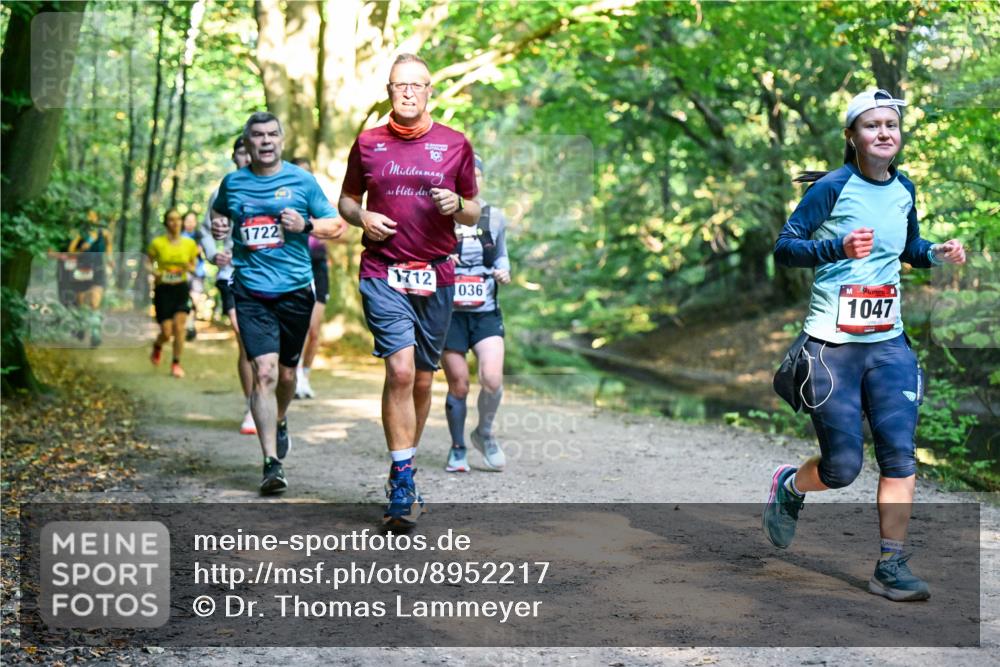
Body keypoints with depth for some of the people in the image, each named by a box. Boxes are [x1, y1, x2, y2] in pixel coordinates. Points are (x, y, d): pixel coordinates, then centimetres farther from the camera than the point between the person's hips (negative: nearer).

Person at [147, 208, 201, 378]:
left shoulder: (189, 244, 3)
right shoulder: (157, 243, -5)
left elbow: (193, 267, 13)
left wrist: (189, 268, -10)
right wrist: (155, 272, -17)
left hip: (181, 288, 2)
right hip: (163, 289, -2)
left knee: (179, 326, -12)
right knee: (166, 332, -3)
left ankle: (176, 364, 2)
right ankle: (157, 346, 33)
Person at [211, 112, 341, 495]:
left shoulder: (302, 180, 2)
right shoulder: (233, 183, 6)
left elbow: (334, 223, 7)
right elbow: (219, 212, 26)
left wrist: (305, 225, -12)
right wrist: (218, 227, 4)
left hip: (295, 290, 1)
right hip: (251, 292, -1)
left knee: (286, 372, 13)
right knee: (263, 372, -14)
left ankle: (279, 422, 46)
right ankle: (271, 463, -12)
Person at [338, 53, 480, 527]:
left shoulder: (455, 145, 7)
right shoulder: (368, 143, 7)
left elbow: (473, 214, 14)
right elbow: (346, 199, 18)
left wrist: (456, 205, -9)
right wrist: (362, 217, -4)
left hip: (436, 277, 2)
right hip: (383, 274, -2)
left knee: (422, 379, 10)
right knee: (400, 370, -17)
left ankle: (403, 471, 28)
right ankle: (403, 482, -14)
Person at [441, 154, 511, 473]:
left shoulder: (495, 217, 8)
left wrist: (504, 271, 0)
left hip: (486, 313, 2)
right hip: (449, 312, -2)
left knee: (492, 379, -15)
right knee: (458, 385, 1)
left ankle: (484, 433, 14)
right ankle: (457, 449, 22)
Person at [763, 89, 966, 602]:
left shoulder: (904, 189, 9)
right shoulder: (832, 187, -8)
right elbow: (784, 247, -10)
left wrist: (938, 253, 5)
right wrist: (839, 247, -25)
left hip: (888, 343, 5)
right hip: (833, 345, -5)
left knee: (900, 453, -6)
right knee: (842, 469, -2)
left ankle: (890, 567, 3)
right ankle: (788, 486, 32)